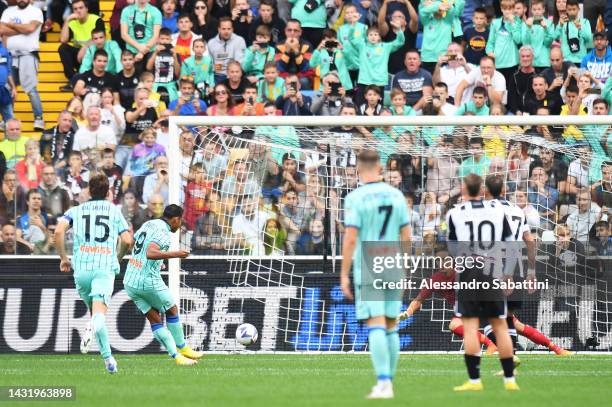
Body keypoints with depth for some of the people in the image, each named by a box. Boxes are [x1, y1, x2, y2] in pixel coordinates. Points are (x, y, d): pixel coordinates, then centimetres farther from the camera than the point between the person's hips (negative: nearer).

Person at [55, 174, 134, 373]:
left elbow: (59, 230, -3)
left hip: (81, 268, 2)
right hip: (105, 267, -2)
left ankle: (107, 357, 14)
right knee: (99, 312, -15)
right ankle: (92, 327, -51)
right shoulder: (114, 211, 13)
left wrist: (63, 258, 8)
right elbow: (127, 240, 5)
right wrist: (118, 258, 25)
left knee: (94, 311, 17)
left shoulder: (76, 210, 14)